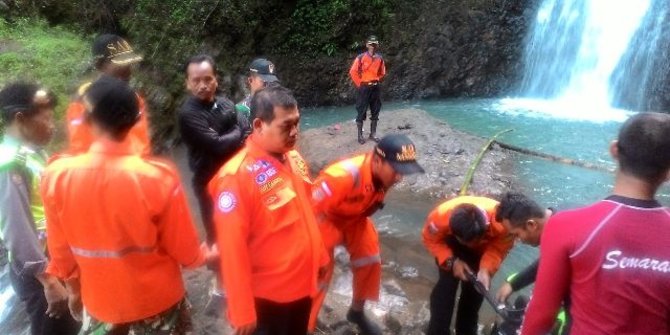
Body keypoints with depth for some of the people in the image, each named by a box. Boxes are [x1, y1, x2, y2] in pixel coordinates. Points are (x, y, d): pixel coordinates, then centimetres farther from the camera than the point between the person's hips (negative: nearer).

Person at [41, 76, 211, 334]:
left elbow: (61, 252, -3)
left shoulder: (57, 177, -18)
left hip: (100, 303, 2)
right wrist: (206, 255, 8)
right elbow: (185, 252, -14)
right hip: (158, 300, -2)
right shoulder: (158, 177, -26)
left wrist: (73, 289, 16)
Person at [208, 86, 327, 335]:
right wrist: (242, 312, -17)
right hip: (268, 294, -7)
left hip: (303, 284, 7)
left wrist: (319, 257, 17)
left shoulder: (294, 158, -2)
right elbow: (232, 249, -22)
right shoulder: (236, 176, -25)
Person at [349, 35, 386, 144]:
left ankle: (373, 134, 22)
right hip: (364, 88, -5)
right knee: (361, 111, 0)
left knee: (375, 111, 10)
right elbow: (353, 72, -7)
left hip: (375, 88, 5)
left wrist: (377, 81, 9)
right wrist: (359, 84, -5)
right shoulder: (361, 57, -10)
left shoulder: (380, 58, 5)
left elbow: (382, 72, 19)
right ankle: (360, 135, 9)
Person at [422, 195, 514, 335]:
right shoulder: (440, 216, -42)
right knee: (446, 284, -12)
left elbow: (500, 247, -22)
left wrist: (486, 269, -38)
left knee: (475, 289, 3)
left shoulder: (500, 221, -43)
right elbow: (431, 239, -20)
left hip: (483, 248, 1)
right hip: (451, 244, -1)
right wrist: (451, 261, -33)